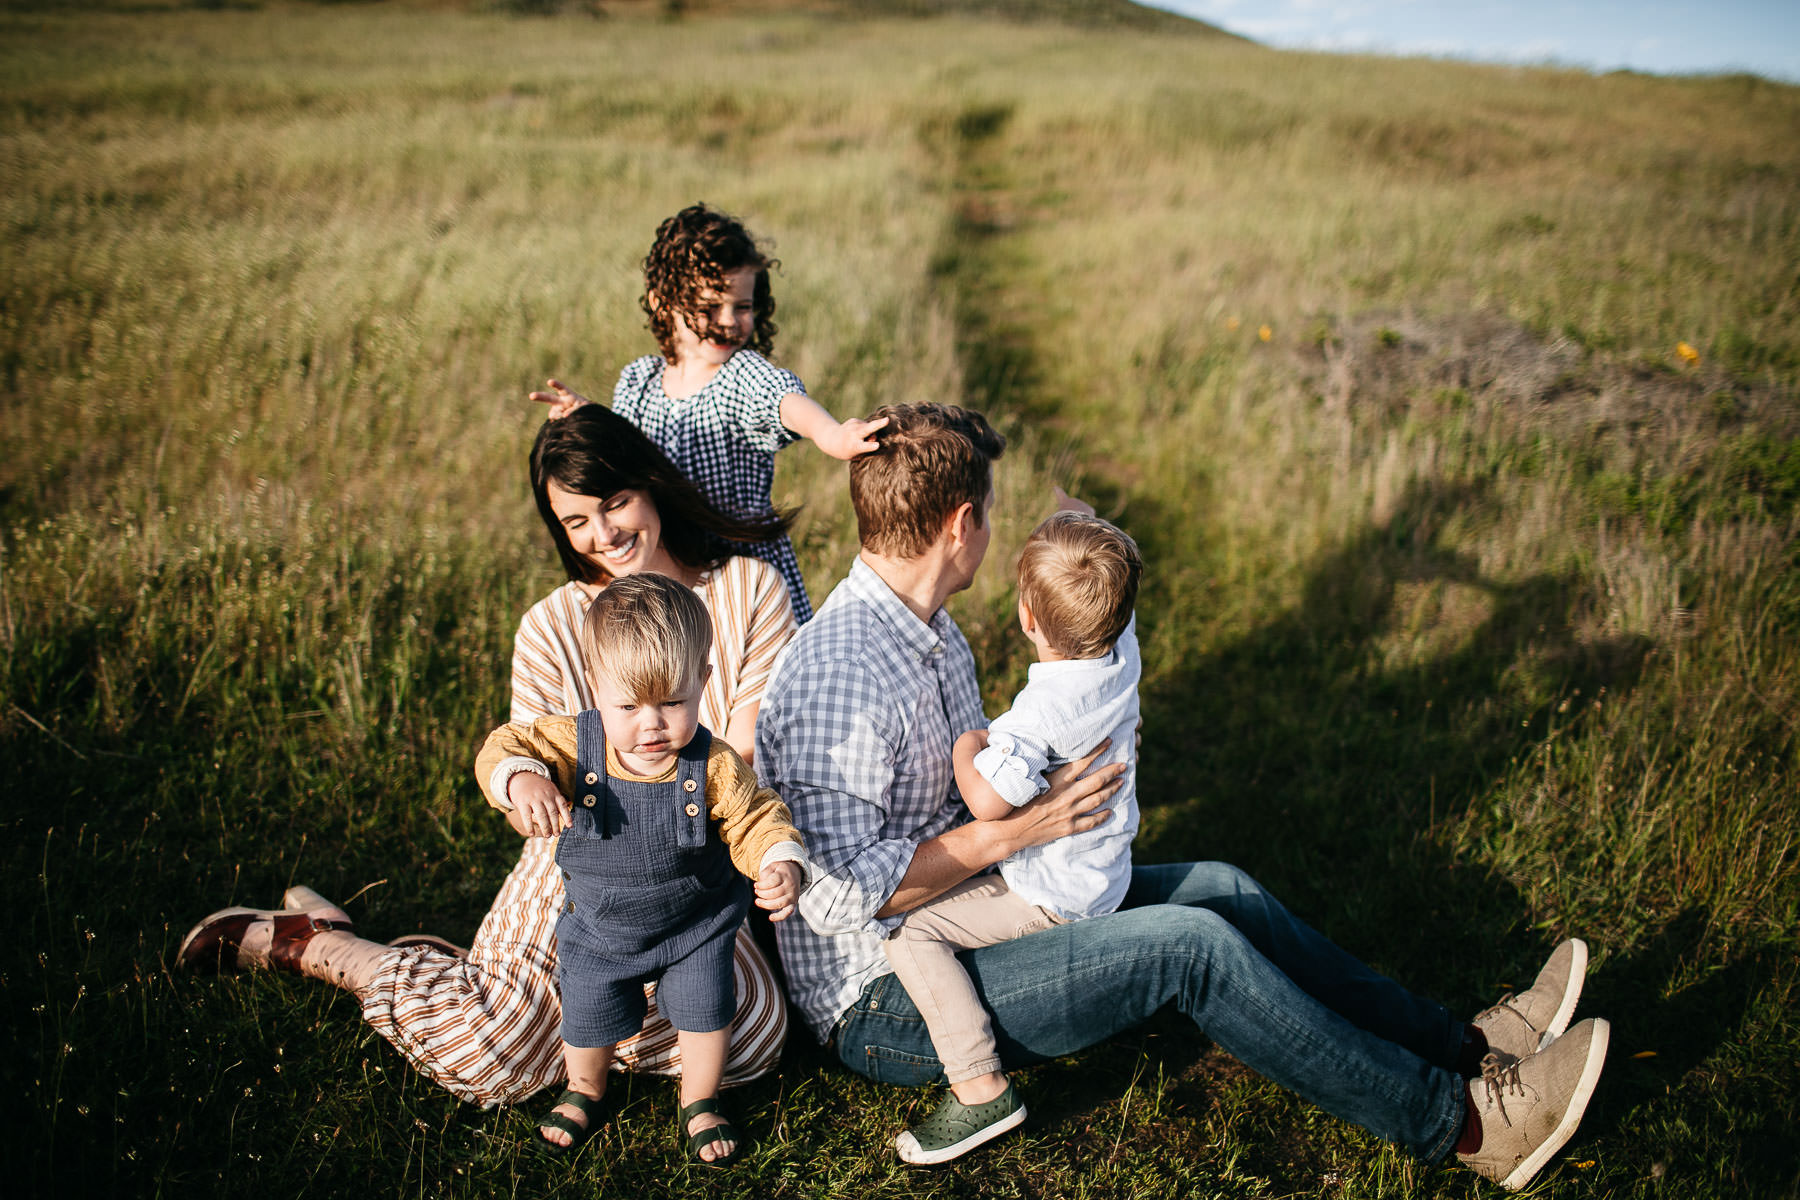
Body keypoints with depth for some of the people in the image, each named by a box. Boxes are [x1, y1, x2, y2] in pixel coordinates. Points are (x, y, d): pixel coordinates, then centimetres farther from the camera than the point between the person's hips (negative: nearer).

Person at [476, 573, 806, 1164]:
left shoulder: (714, 765, -26)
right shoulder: (573, 744, -24)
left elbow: (754, 817, -19)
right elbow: (503, 748, -17)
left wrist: (780, 863, -39)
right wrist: (522, 778, -40)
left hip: (697, 924, -1)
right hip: (600, 927, 2)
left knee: (705, 1012, 8)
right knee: (587, 1019, 18)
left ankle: (699, 1102, 39)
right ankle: (583, 1090, 52)